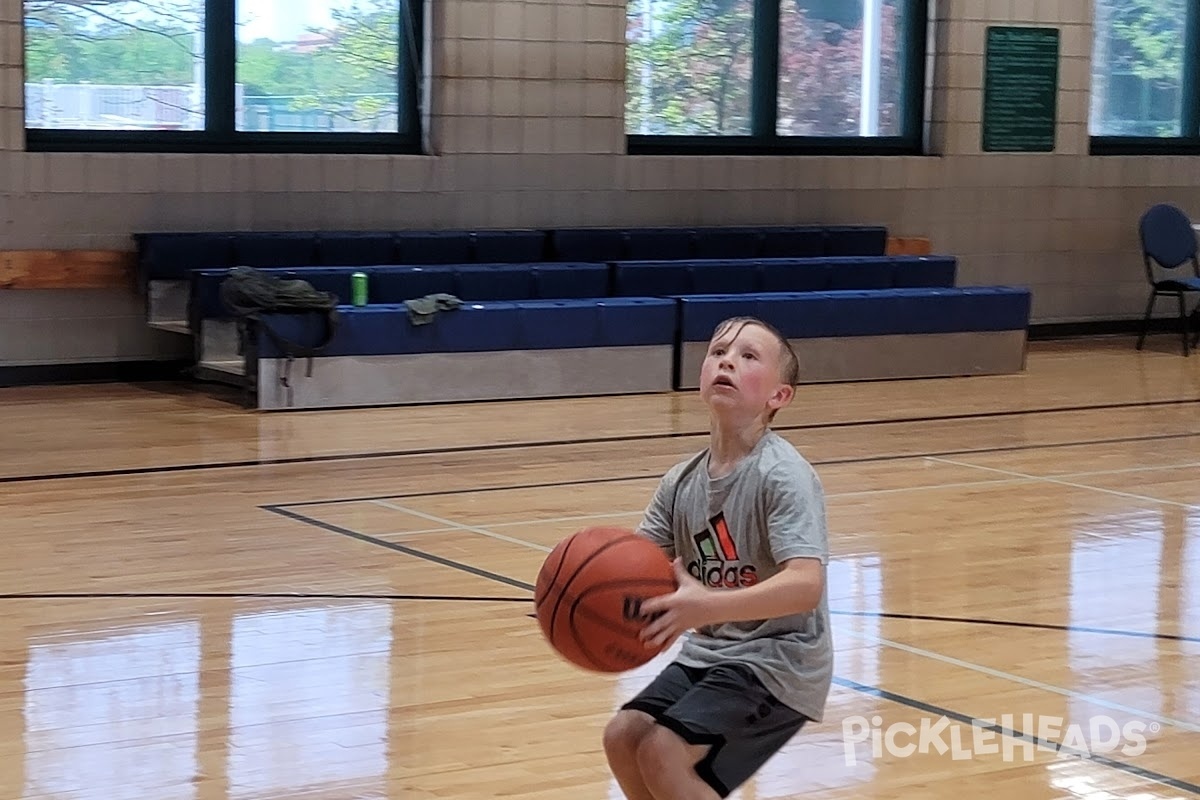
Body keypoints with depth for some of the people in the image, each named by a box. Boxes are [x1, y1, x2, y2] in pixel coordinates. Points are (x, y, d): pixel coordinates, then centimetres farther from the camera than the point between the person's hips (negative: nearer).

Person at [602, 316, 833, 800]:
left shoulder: (784, 475, -20)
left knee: (664, 753, -18)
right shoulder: (683, 480, 1)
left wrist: (706, 607, -44)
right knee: (624, 735, 0)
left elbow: (805, 586, -31)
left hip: (776, 662, -7)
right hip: (708, 653, 7)